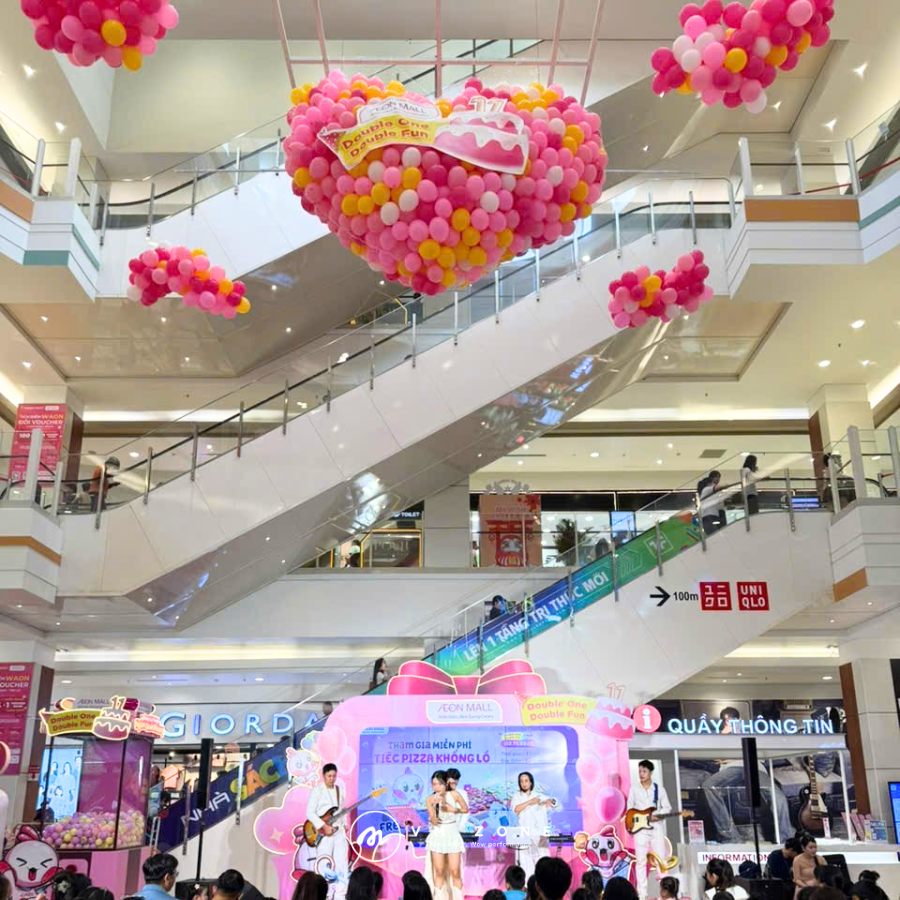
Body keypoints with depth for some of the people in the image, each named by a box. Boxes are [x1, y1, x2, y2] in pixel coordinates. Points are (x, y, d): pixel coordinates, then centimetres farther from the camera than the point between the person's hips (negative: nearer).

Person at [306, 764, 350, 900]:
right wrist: (324, 826, -18)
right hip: (323, 833, -5)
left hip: (339, 831, 5)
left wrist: (344, 824, 5)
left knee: (342, 864, 2)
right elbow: (310, 813, -12)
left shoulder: (339, 790, 14)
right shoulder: (317, 790, -5)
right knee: (324, 866, -3)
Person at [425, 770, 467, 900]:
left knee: (454, 872, -3)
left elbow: (466, 809, 5)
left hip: (452, 835, -1)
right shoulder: (430, 799, -8)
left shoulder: (454, 794, -9)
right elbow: (434, 822, -15)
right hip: (437, 836, 1)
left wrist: (453, 809, -10)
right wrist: (435, 807, -30)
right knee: (439, 872, 3)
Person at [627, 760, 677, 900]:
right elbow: (630, 808, 8)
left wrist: (657, 815, -13)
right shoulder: (634, 789, 5)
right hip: (640, 828, 0)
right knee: (640, 860, 0)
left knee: (661, 858, -1)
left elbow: (667, 807, 4)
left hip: (657, 827, 0)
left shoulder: (659, 789, 4)